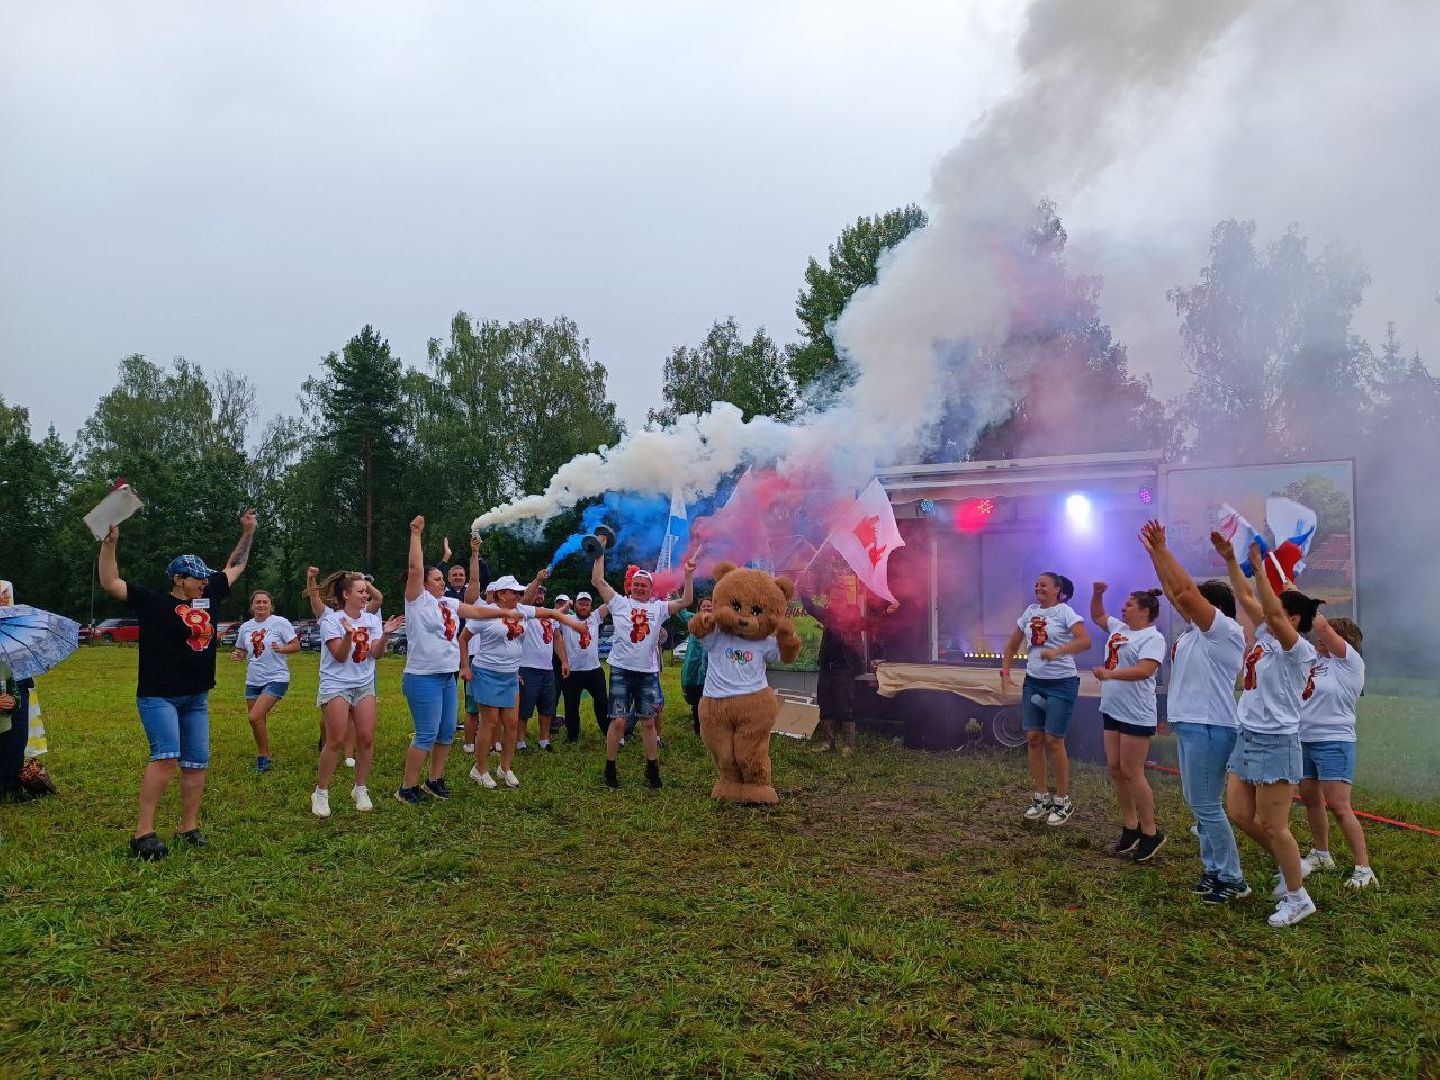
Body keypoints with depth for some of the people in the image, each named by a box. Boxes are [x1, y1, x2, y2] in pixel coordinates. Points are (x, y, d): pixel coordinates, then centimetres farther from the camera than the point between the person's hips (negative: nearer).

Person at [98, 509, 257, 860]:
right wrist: (109, 543, -25)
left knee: (196, 763, 7)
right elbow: (110, 584, -16)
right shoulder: (153, 601, -7)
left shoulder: (208, 596, 8)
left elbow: (234, 567, 20)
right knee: (166, 757, -21)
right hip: (158, 696, -7)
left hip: (196, 698, 7)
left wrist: (248, 533, 18)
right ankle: (142, 833, -17)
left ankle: (189, 828, 17)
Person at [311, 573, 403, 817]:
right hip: (336, 685, -4)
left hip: (364, 685, 4)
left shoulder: (372, 620, 5)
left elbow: (376, 654, -2)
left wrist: (386, 634, -18)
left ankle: (360, 790, 15)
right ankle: (321, 793, 8)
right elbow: (340, 656, -15)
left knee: (367, 739, -2)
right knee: (336, 741, -8)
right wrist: (348, 634, -30)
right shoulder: (331, 620, -8)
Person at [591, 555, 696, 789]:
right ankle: (610, 769, 10)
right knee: (618, 721, -2)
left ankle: (652, 769, 21)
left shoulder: (658, 608, 7)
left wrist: (688, 575, -5)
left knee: (648, 722, 10)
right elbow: (598, 581, -2)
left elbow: (686, 601, 2)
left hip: (648, 673, 2)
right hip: (621, 671, -2)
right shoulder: (620, 603, 2)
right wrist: (600, 555, -4)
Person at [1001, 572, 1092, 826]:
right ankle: (1041, 798, 18)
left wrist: (1057, 651, -37)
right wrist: (1005, 673, 5)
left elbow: (1085, 641, -24)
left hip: (1061, 684, -6)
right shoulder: (1030, 612, 7)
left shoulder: (1064, 612, -10)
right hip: (1033, 682, 6)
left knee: (1053, 740, -4)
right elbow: (1012, 645, 15)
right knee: (1033, 738, 5)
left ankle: (1063, 802, 11)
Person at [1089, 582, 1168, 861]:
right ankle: (1130, 828, 21)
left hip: (1136, 715, -9)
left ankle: (1151, 833, 8)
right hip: (1112, 710, 9)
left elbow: (1145, 670, -28)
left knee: (1132, 773, -5)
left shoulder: (1152, 637, -13)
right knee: (1115, 770, 10)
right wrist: (1097, 594, 14)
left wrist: (1110, 673, -34)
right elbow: (1097, 616, 30)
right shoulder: (1119, 629, 12)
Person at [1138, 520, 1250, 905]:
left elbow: (1187, 590, -22)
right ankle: (1213, 869, 25)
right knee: (1196, 803, 15)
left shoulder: (1226, 630, -13)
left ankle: (1232, 880, 6)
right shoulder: (1198, 629, 11)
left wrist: (1163, 550, -18)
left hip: (1208, 728, -10)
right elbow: (1173, 592, 14)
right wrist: (1154, 552, 11)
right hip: (1190, 725, 10)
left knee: (1207, 806, -4)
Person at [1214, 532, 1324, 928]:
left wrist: (1259, 567, -33)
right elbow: (1245, 597, 10)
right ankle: (1290, 866, 33)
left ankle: (1298, 898, 16)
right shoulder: (1266, 636, 8)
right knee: (1239, 813, 13)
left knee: (1273, 826, 0)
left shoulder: (1300, 650, -14)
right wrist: (1229, 559, 3)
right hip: (1247, 738, 9)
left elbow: (1272, 613, -31)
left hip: (1276, 743, -9)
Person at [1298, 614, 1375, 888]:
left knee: (1338, 807, -10)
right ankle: (1321, 855, 34)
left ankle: (1363, 869, -2)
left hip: (1334, 742, -8)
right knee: (1310, 799, 18)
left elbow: (1321, 625, -20)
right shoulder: (1314, 658, 10)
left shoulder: (1350, 660, -9)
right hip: (1304, 741, 8)